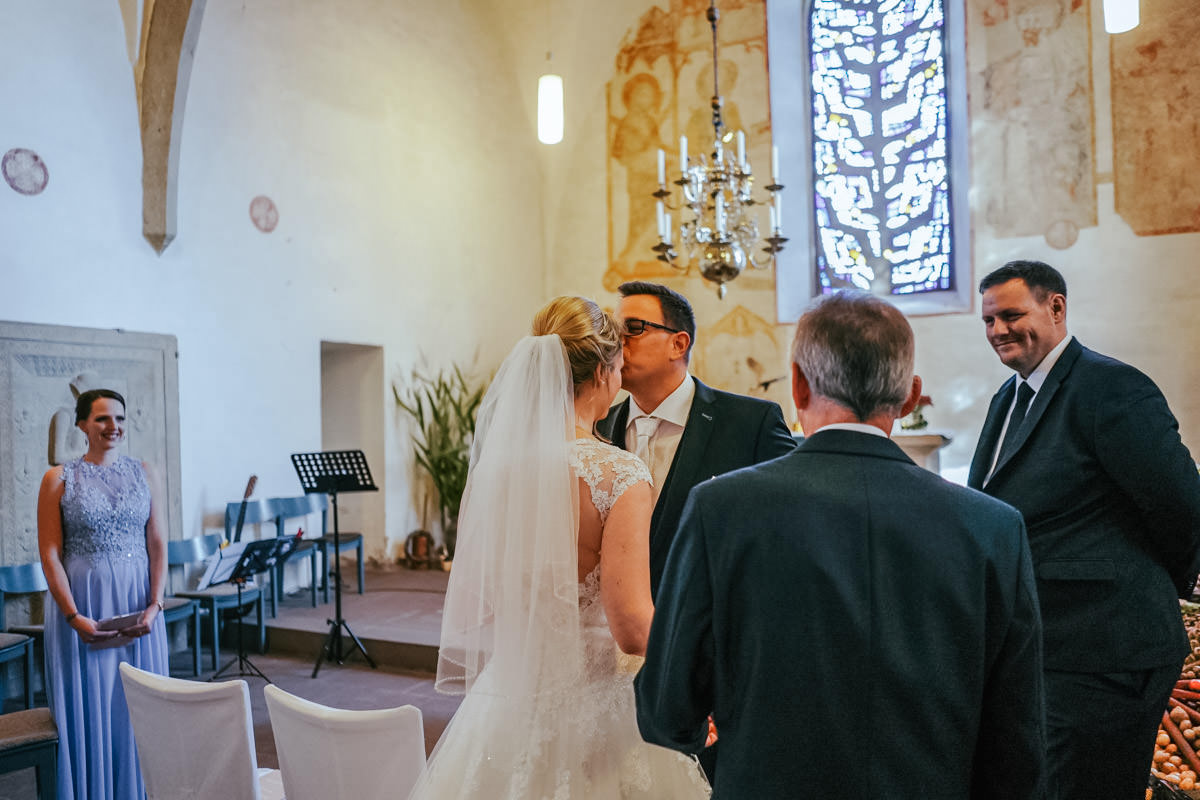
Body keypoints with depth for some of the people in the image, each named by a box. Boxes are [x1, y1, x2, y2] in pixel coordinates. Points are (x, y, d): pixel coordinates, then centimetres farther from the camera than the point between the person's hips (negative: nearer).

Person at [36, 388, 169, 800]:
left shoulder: (145, 474, 5)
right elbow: (50, 553, -4)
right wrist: (74, 616, -12)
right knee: (88, 709, 4)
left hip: (138, 606, 2)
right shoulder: (59, 479, -1)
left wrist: (154, 605, -7)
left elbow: (158, 545, 3)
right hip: (83, 605, -2)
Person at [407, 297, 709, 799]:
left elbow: (467, 608, 4)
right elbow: (632, 627, -23)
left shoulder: (494, 464, -4)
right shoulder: (619, 474, -20)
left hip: (508, 701, 5)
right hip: (593, 707, -5)